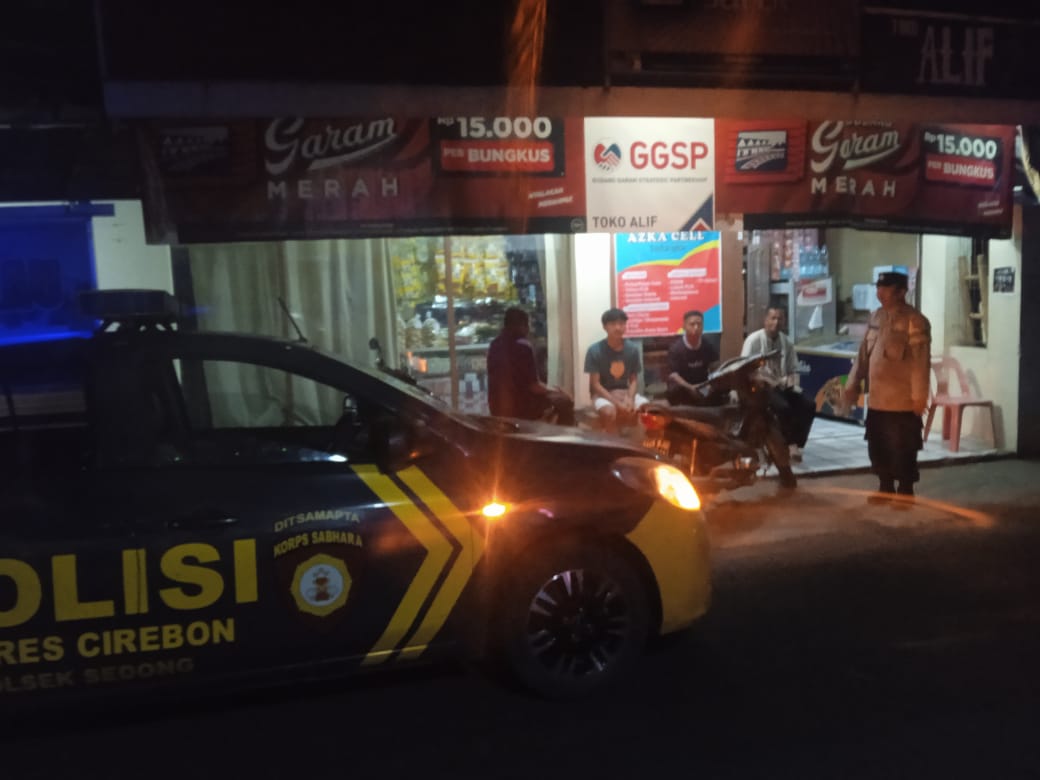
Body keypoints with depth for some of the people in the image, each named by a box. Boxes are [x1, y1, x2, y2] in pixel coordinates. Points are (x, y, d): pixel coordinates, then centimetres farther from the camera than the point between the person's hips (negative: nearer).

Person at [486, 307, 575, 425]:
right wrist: (554, 390, 1)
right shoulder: (523, 346, -19)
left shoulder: (495, 345, 3)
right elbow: (533, 386, -19)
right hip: (520, 406, -8)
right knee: (565, 400, 12)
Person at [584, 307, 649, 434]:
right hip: (602, 394, -3)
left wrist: (629, 398, -18)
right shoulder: (595, 351, -13)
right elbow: (595, 384, -13)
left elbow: (634, 379, 4)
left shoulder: (632, 349, -3)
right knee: (609, 412, -36)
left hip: (625, 392, 3)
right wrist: (617, 403, -23)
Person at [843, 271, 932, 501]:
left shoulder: (915, 321, -12)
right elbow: (863, 353, 15)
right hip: (877, 398, 7)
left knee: (902, 450, 1)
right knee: (878, 447, 14)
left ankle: (905, 493, 14)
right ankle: (885, 488, 28)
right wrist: (852, 384, 12)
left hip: (902, 400, -7)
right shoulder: (876, 317, 10)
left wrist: (919, 396, -18)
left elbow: (921, 361, -15)